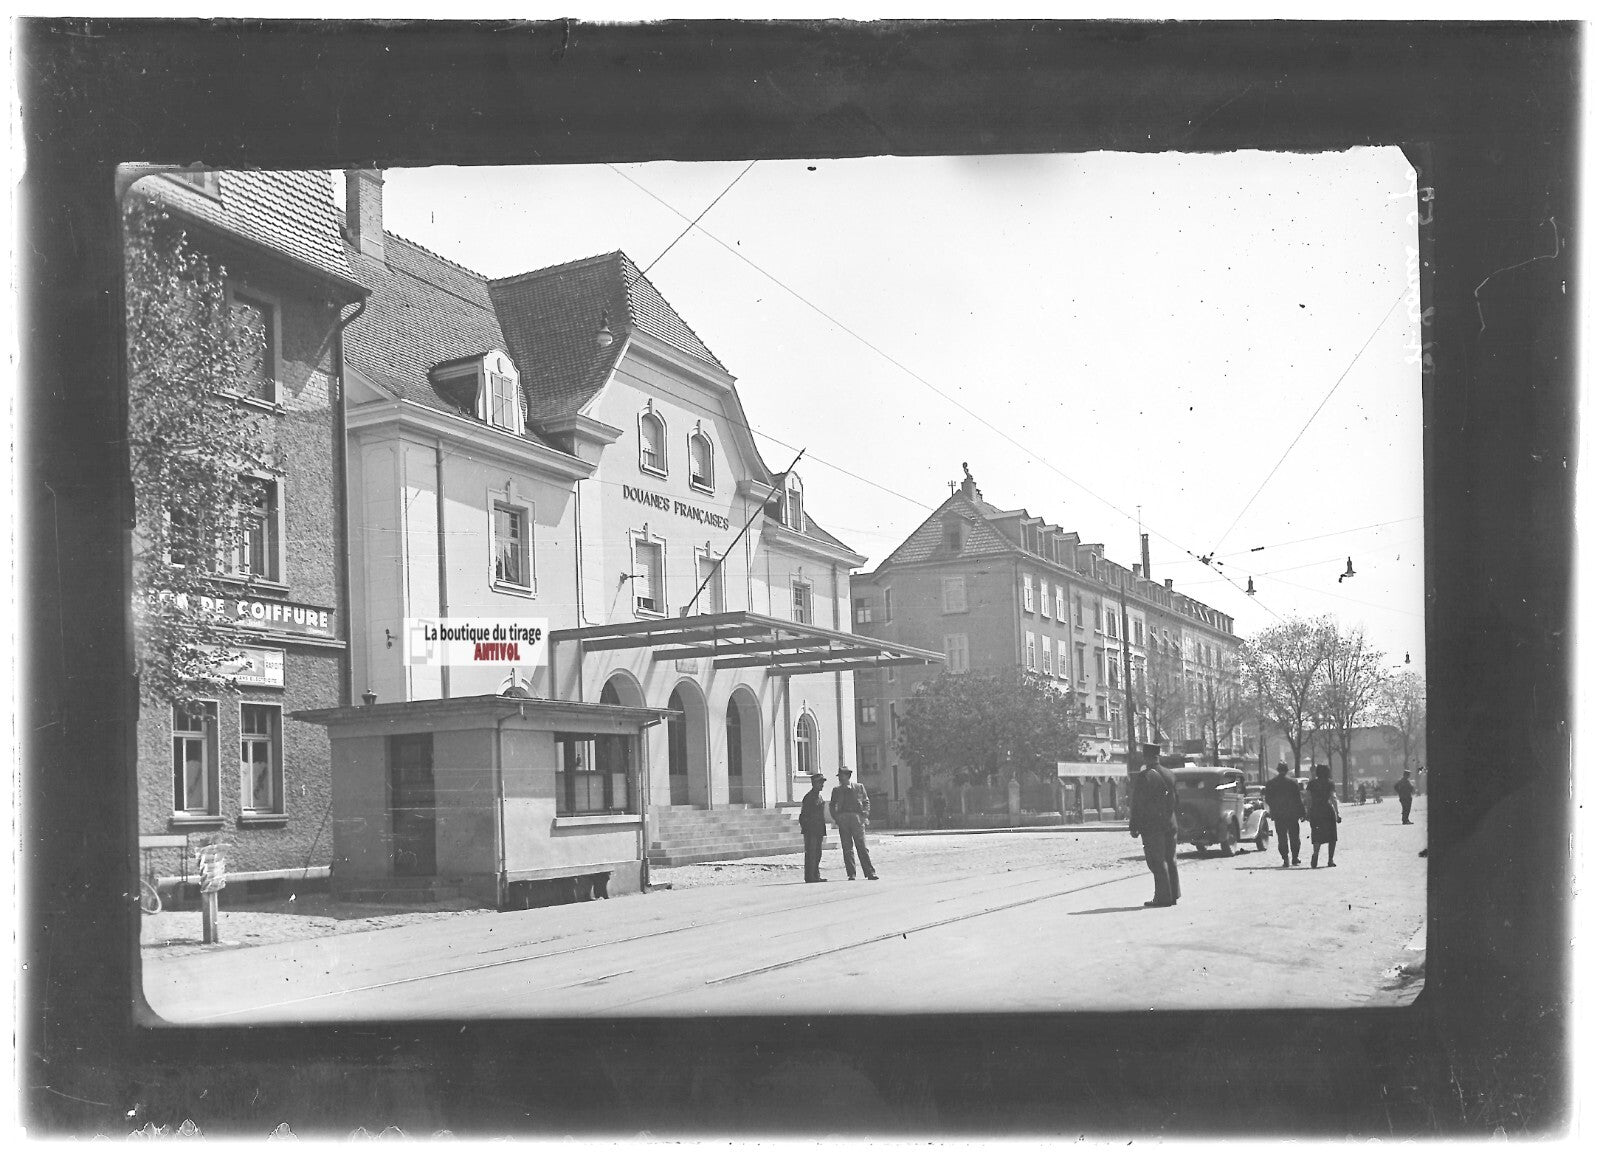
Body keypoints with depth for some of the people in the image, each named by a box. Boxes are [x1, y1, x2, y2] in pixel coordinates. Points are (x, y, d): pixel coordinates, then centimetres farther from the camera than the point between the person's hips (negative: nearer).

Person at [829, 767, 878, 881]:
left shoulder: (859, 788, 11)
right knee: (847, 848, -1)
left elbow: (866, 803, 12)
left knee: (862, 847, -6)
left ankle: (870, 872, -6)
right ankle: (851, 874, 1)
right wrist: (836, 818, 1)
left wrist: (864, 815, -1)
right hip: (843, 820, 2)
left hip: (857, 819, -2)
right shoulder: (836, 790, 15)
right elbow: (832, 806, 15)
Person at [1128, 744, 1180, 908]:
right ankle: (1173, 895, 16)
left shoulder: (1143, 776, -11)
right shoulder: (1170, 775, 9)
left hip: (1152, 826, -6)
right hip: (1170, 824, 6)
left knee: (1157, 862, -3)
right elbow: (1176, 801, 13)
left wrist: (1134, 827, -8)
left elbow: (1138, 804, -12)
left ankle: (1163, 897, -4)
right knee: (1170, 860, 12)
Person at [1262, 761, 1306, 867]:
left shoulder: (1270, 783, 0)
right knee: (1294, 837, 10)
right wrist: (1302, 813, 0)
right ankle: (1295, 858, 9)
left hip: (1278, 815, 1)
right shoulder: (1292, 783, -7)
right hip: (1292, 814, -1)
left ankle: (1285, 859, -1)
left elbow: (1268, 800, 4)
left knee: (1282, 838, 5)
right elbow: (1298, 800, -6)